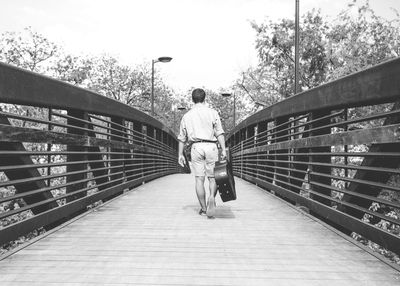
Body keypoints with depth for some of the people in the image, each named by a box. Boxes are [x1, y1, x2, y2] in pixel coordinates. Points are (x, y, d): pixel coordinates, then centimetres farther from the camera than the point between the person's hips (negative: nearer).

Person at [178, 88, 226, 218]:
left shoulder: (187, 116, 12)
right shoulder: (212, 113, 5)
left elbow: (182, 137, 13)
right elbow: (219, 133, -4)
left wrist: (180, 154, 17)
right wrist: (223, 149, -6)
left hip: (196, 147, 1)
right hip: (211, 146, -1)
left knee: (199, 179, 4)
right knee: (212, 177, 6)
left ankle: (203, 208, 5)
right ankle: (212, 197, -21)